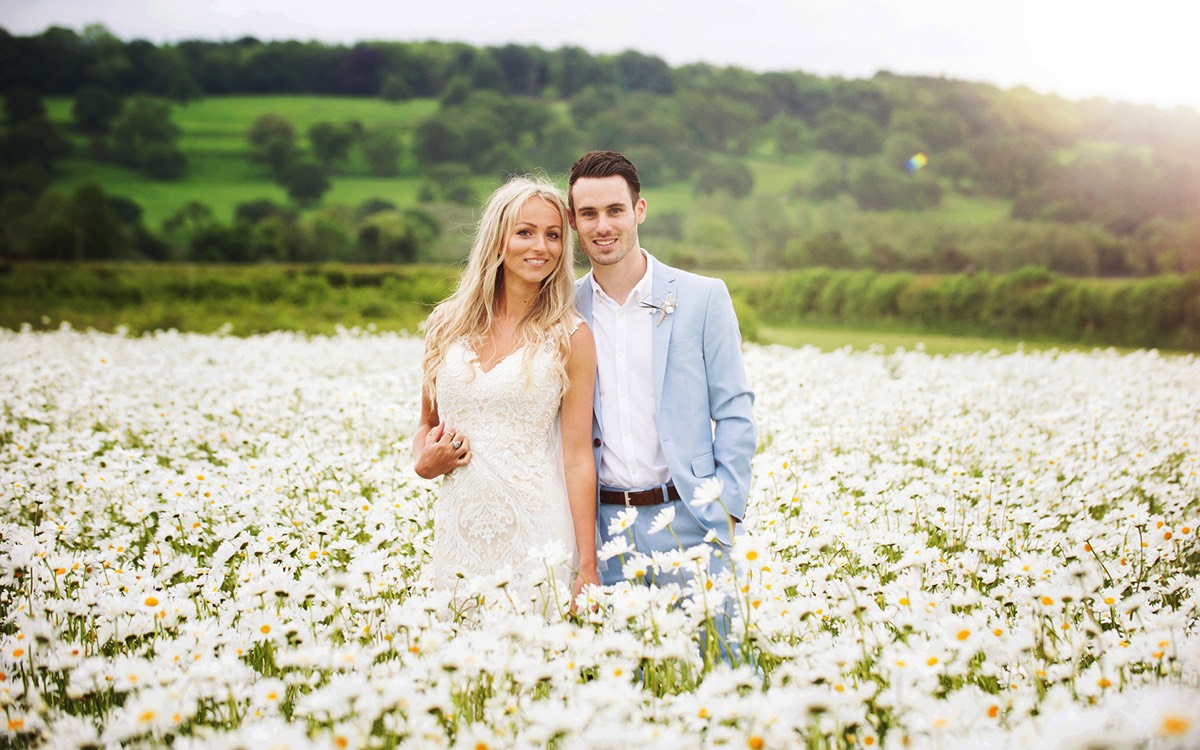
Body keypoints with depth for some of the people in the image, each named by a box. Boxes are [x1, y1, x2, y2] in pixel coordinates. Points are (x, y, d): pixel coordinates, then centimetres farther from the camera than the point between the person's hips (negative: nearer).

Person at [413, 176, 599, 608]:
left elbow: (578, 457, -5)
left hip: (536, 531, -3)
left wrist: (588, 568, -8)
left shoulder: (570, 337, -2)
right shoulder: (447, 326, 7)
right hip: (460, 528, 3)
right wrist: (424, 462, -2)